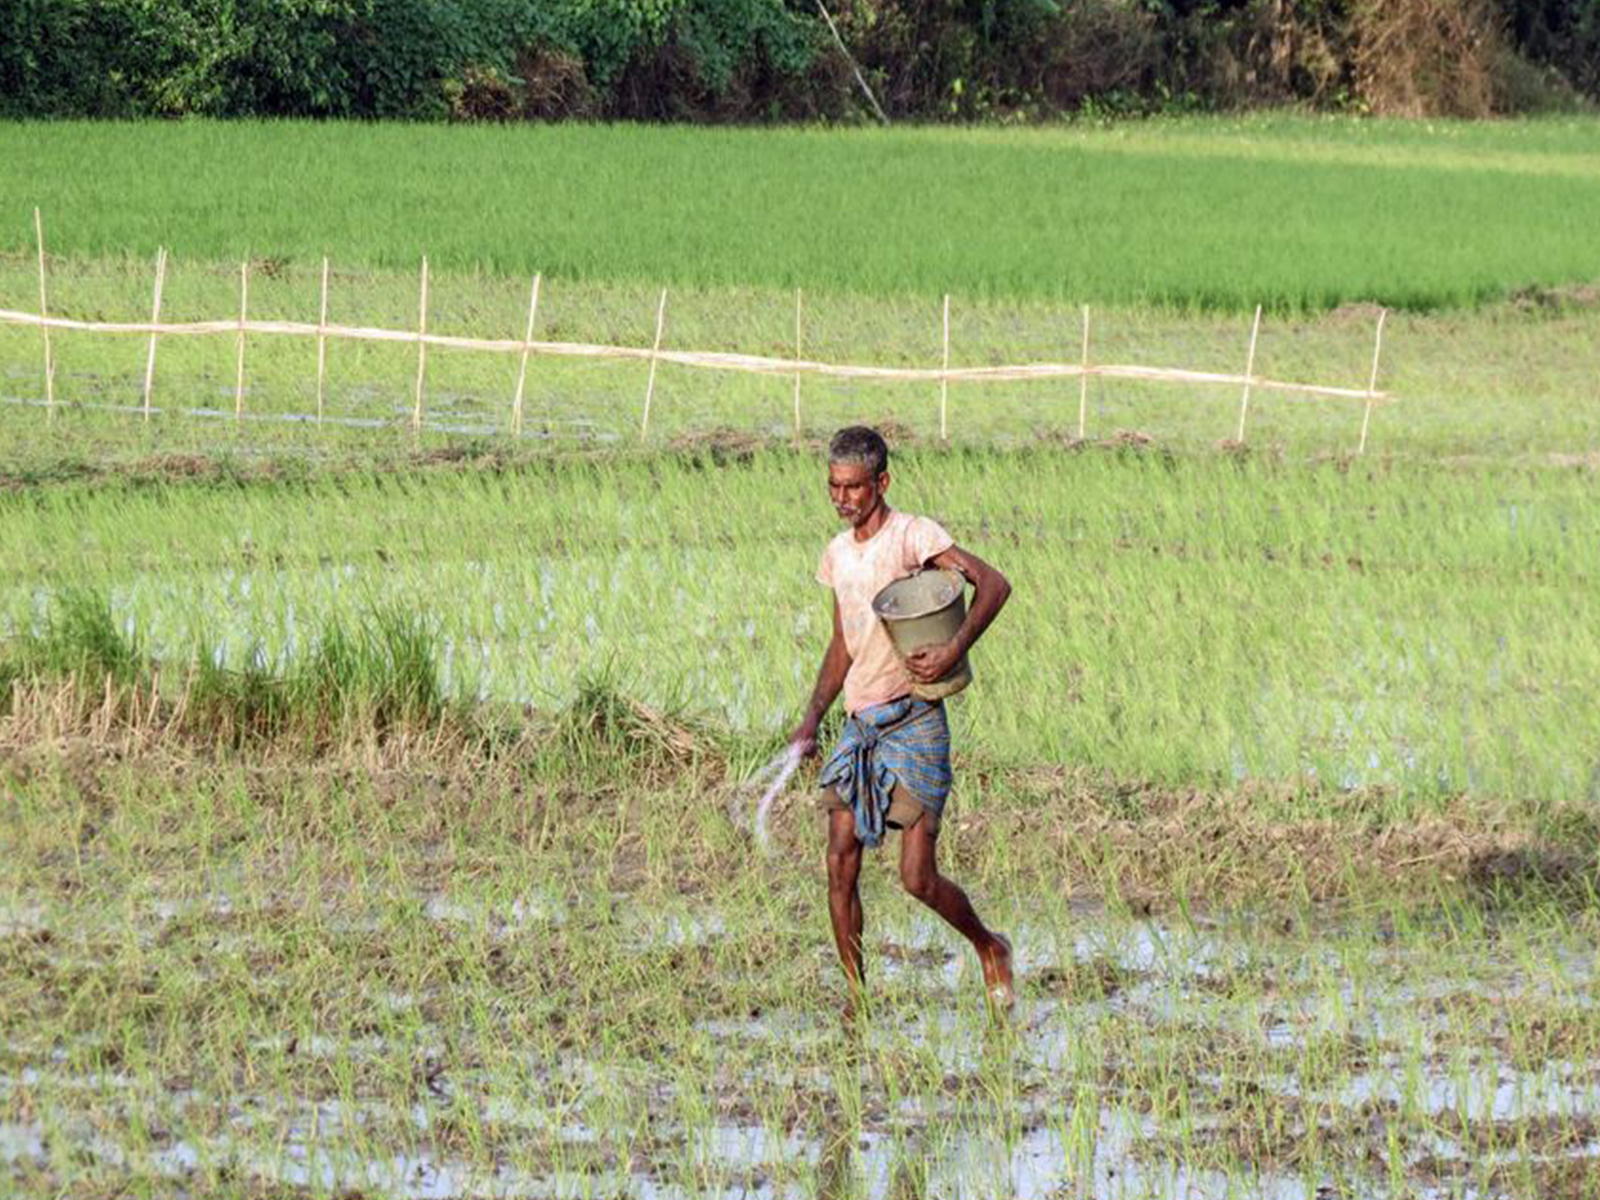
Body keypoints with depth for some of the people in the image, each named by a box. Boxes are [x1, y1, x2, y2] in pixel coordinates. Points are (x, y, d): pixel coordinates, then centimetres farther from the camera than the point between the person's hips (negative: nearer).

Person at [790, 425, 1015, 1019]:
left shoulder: (912, 536, -9)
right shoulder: (838, 553, 13)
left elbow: (993, 584, -19)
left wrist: (954, 652, -30)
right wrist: (811, 722, 13)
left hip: (914, 724, -7)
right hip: (859, 725, 7)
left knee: (918, 878, -8)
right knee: (840, 863, -2)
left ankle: (990, 948, 19)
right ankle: (855, 993, 8)